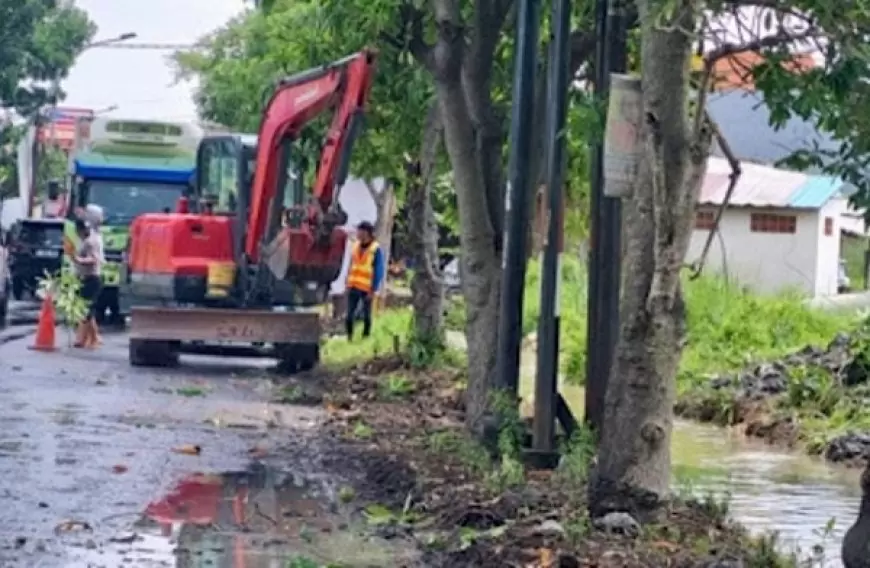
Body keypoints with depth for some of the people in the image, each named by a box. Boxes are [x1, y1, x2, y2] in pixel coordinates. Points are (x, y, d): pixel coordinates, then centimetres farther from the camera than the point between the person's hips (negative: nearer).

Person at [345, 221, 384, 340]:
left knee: (366, 315, 7)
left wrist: (373, 290, -12)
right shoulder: (355, 247, 9)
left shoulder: (376, 250, -9)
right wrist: (347, 283, 12)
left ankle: (366, 338, 17)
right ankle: (349, 338, 10)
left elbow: (379, 272, -9)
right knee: (349, 314, 1)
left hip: (367, 289, -5)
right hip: (353, 287, 5)